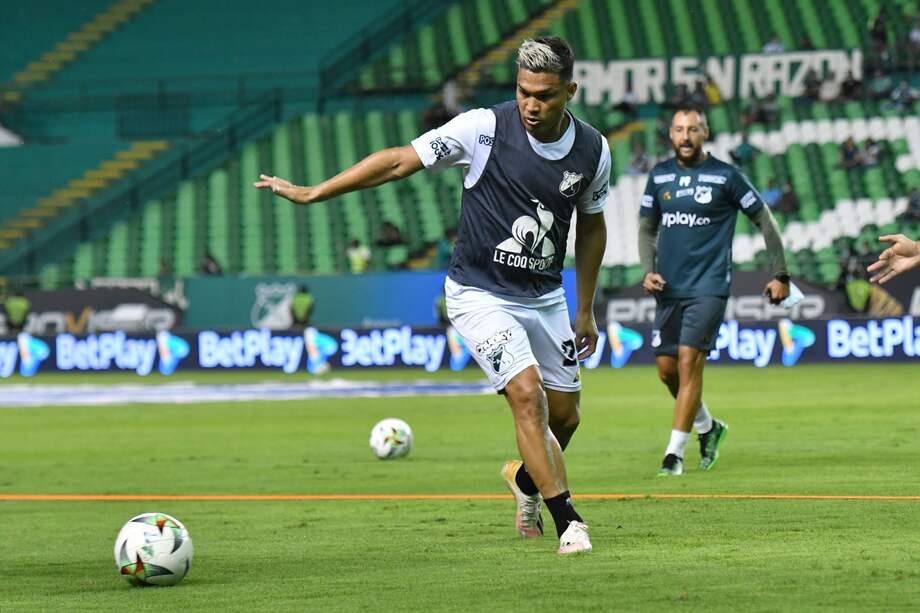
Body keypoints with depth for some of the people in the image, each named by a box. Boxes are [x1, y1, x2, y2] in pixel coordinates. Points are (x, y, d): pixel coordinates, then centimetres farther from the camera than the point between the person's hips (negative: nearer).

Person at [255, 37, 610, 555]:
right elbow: (400, 161, -11)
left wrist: (586, 310, 17)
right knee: (527, 394, -22)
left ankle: (527, 478, 42)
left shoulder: (593, 150, -5)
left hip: (545, 297, 5)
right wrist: (313, 193, -12)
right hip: (480, 293, -5)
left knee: (564, 417, 10)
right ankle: (568, 522, -14)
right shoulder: (483, 128, -18)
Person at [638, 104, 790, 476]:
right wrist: (648, 271, 0)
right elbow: (647, 228, 17)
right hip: (669, 288, 5)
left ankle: (675, 452, -12)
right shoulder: (659, 176, 8)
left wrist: (780, 275, 3)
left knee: (689, 361, -15)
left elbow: (764, 220, 4)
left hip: (709, 287, -5)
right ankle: (708, 427, 29)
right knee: (666, 369, 4)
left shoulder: (725, 176, -3)